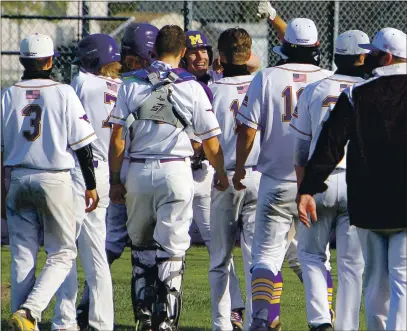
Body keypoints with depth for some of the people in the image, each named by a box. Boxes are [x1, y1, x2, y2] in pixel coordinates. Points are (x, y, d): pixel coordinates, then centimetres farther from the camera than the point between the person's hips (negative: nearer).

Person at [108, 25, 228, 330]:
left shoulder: (131, 83, 2)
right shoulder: (192, 87, -2)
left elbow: (117, 136, -1)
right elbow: (210, 140, -1)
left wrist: (115, 180, 5)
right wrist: (221, 175, 14)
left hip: (139, 170, 2)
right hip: (176, 171, -2)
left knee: (142, 244, 16)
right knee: (172, 248, 0)